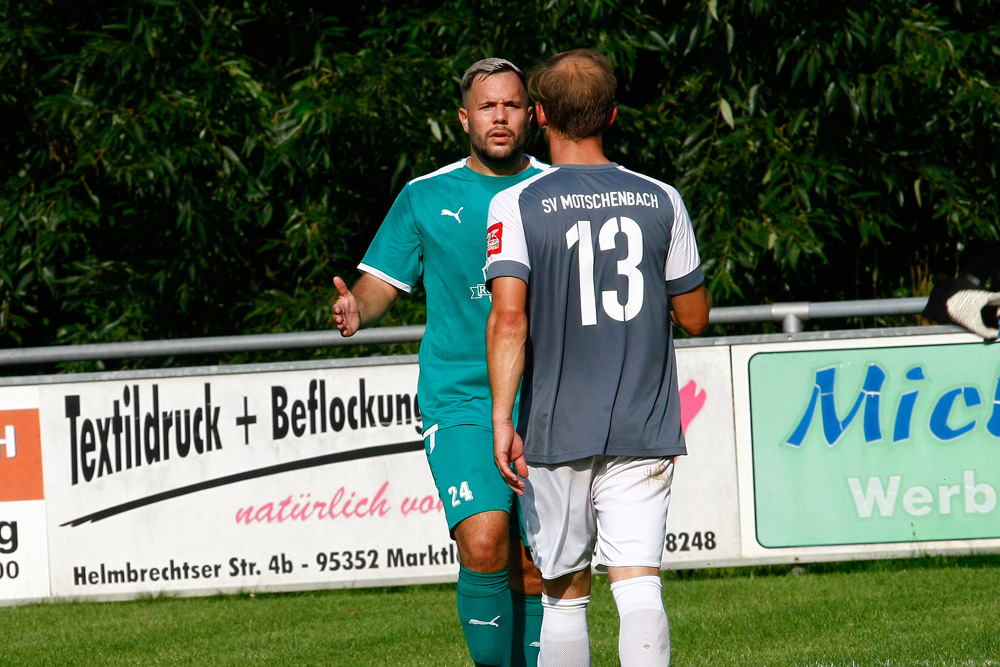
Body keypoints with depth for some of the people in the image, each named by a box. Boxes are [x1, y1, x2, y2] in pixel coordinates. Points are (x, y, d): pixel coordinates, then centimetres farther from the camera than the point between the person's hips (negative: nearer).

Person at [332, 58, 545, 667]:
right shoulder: (425, 198, 5)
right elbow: (382, 281, 5)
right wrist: (357, 310, -18)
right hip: (459, 399, -2)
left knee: (533, 573, 5)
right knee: (483, 547, -21)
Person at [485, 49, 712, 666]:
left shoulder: (516, 205, -5)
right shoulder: (661, 201, 3)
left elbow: (509, 317, -16)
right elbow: (695, 317, 10)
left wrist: (502, 419, -15)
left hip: (557, 431, -1)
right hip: (644, 430, 1)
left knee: (565, 595, 11)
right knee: (637, 583, -6)